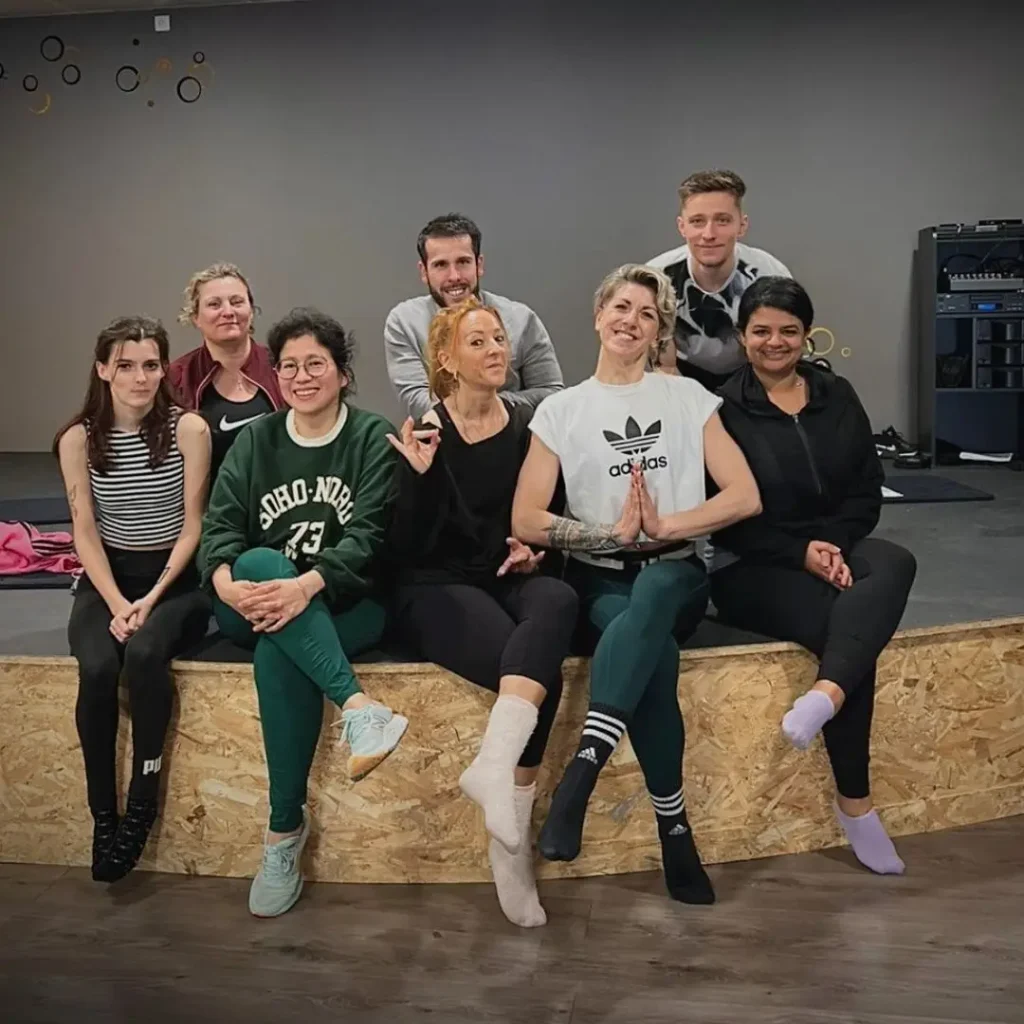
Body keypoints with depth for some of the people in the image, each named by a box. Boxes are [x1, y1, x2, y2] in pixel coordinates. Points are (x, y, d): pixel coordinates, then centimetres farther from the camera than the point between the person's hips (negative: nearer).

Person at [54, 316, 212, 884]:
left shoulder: (188, 429, -7)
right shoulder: (78, 438, -1)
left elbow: (192, 525, -6)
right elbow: (85, 532, -2)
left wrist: (153, 598, -15)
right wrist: (116, 603, -15)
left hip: (176, 578, -1)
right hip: (106, 577, 2)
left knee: (144, 655, -32)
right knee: (97, 669, -27)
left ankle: (143, 800, -13)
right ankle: (102, 815, -11)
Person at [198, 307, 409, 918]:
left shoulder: (372, 438, 1)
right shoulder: (254, 440, 13)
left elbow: (367, 536, -11)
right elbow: (220, 524, 1)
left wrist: (308, 584, -30)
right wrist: (227, 582, -22)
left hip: (346, 604, -3)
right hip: (256, 608, 3)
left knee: (278, 657, -32)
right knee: (261, 562, -31)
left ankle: (286, 829, -22)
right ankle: (357, 705, -40)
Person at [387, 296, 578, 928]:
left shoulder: (529, 427, 8)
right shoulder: (420, 433, -1)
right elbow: (408, 549, -6)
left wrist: (533, 548, -2)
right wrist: (419, 476, -20)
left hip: (511, 581, 3)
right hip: (438, 587, -3)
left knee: (558, 599, -35)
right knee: (543, 673, -31)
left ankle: (495, 765, -44)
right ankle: (513, 840, -24)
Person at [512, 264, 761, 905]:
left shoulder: (689, 398, 9)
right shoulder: (561, 410, 7)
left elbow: (745, 496, 0)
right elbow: (526, 521, 0)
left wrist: (664, 526, -12)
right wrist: (614, 534, -11)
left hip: (676, 574, 0)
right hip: (598, 579, 0)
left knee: (648, 602, -38)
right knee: (657, 654, -33)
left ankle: (582, 769, -45)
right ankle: (674, 829, -24)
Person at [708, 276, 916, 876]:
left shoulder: (837, 397, 12)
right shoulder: (724, 409, -3)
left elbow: (867, 489, 8)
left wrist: (834, 544, -11)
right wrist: (799, 553, -16)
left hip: (834, 548, 5)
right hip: (751, 568, -4)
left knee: (895, 563, -30)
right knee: (847, 626, -29)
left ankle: (826, 696, -50)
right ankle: (855, 802, -20)